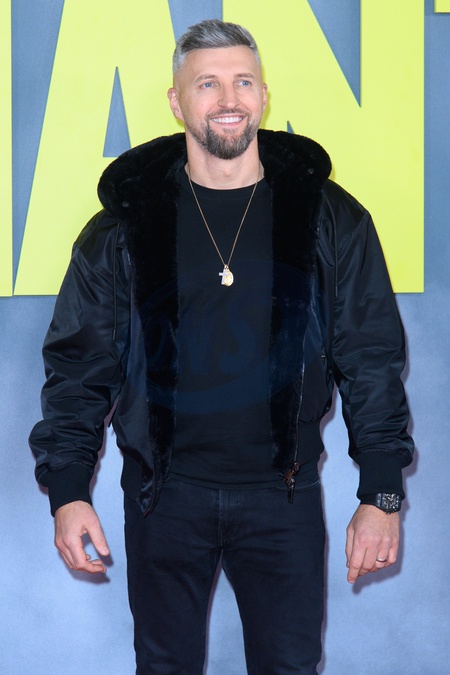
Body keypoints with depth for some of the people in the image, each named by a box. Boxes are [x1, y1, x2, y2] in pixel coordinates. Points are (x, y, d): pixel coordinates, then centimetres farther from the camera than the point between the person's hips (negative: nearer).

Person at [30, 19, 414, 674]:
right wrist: (67, 492, -4)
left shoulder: (330, 219, -1)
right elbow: (77, 365, 3)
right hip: (164, 494, 0)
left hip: (284, 494, 0)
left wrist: (382, 496, -4)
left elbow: (372, 362, 1)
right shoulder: (123, 224, -1)